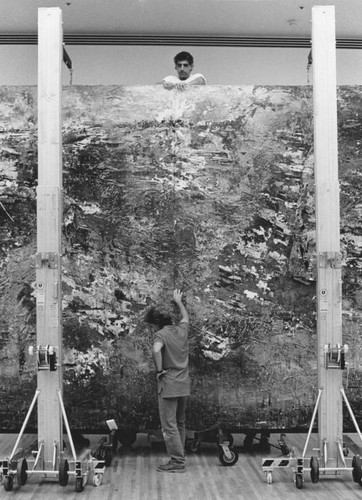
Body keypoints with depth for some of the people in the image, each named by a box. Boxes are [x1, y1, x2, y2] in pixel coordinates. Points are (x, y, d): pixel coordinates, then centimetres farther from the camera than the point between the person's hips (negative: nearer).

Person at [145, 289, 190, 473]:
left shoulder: (161, 334, -11)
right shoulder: (182, 329, 8)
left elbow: (156, 350, -33)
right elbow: (186, 316, 31)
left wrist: (159, 370, -19)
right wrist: (179, 302, 46)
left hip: (169, 385, -7)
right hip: (184, 384, 7)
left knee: (169, 425, -2)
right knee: (180, 424, 16)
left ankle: (177, 461, -2)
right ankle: (179, 458, 22)